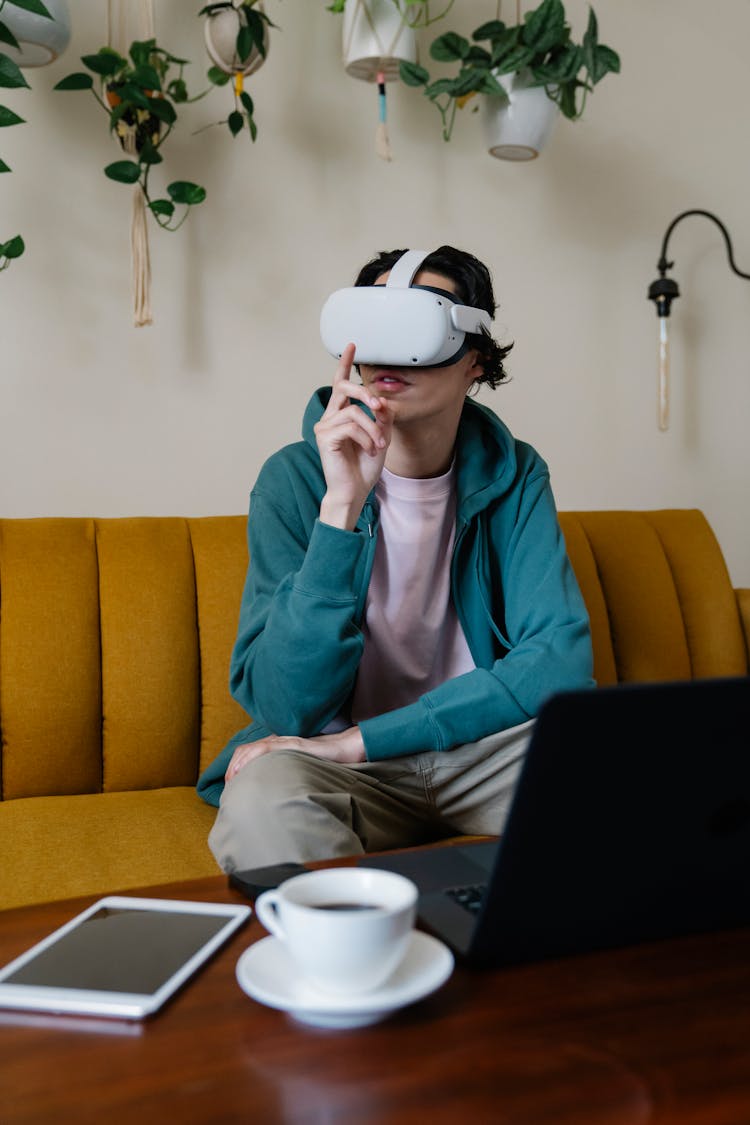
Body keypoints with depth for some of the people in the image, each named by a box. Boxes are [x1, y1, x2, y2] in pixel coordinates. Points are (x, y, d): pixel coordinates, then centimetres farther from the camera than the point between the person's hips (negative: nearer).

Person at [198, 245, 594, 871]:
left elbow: (559, 662, -16)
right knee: (260, 801, -35)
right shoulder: (295, 479, -10)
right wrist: (343, 504, -32)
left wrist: (355, 741, -22)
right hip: (339, 767, -2)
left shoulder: (514, 475, -3)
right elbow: (286, 707, -20)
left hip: (479, 744, 2)